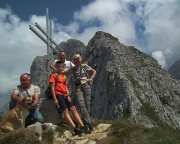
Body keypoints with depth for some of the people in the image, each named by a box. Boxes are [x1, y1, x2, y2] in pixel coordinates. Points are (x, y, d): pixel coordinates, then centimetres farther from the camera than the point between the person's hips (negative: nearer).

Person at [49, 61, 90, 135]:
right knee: (65, 110, -16)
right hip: (59, 95, -6)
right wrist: (55, 99, -12)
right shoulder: (54, 76, 4)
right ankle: (75, 128, -23)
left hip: (65, 95, 6)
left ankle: (83, 127, -6)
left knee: (73, 109, -4)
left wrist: (68, 96, 0)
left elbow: (66, 87, 16)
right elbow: (52, 88, -4)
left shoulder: (64, 76, 22)